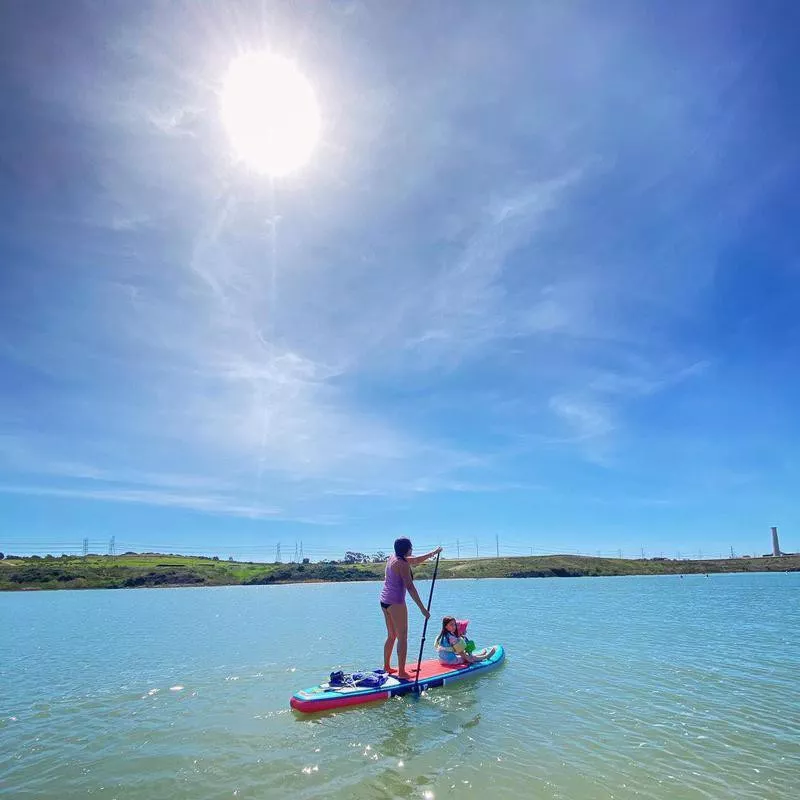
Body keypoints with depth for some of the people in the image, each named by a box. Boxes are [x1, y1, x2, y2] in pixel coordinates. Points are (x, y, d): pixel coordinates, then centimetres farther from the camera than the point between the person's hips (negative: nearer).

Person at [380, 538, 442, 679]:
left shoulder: (393, 558, 11)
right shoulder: (402, 564, -16)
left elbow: (415, 561, 24)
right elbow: (410, 587, -21)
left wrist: (433, 553, 29)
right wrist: (422, 608, -21)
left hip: (384, 600, 9)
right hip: (396, 602, -9)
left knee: (391, 636, 20)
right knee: (402, 638, -1)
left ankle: (386, 666, 28)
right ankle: (401, 672, 2)